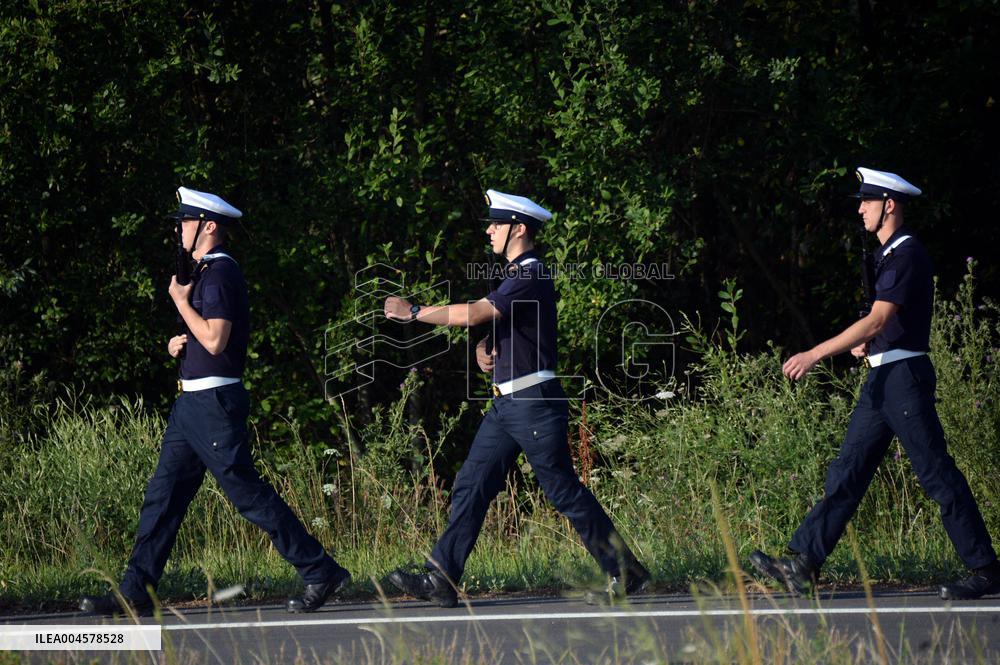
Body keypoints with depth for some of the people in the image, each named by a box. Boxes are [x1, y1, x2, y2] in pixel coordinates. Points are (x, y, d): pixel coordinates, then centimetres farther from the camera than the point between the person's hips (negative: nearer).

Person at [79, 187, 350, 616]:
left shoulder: (219, 274, -14)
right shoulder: (206, 272, 18)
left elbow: (215, 340, -23)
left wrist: (181, 300, -13)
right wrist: (184, 342, 11)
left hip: (214, 403, -10)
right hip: (193, 403, 10)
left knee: (247, 493, -8)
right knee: (163, 494, 7)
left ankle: (321, 572, -3)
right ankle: (135, 593, 7)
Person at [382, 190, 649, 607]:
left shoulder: (530, 278, -16)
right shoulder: (514, 275, 17)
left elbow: (474, 314, -23)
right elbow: (489, 324, 25)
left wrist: (414, 313, -15)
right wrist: (484, 350, 2)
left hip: (534, 404, -10)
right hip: (507, 404, 10)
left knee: (564, 491, -6)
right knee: (471, 486, 3)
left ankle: (625, 574, 2)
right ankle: (440, 580, 1)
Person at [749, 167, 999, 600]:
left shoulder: (907, 255, -14)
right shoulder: (889, 255, 18)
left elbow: (878, 320, -22)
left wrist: (816, 354, -24)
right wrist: (868, 342, 10)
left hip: (904, 375, -10)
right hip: (883, 379, 10)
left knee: (938, 476, -7)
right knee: (848, 472, 5)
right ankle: (802, 565, 3)